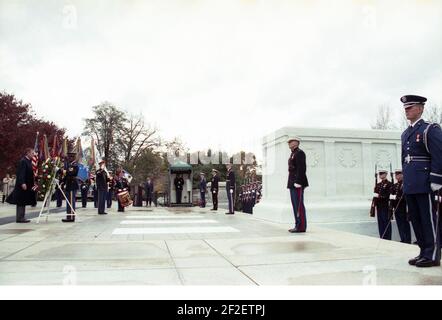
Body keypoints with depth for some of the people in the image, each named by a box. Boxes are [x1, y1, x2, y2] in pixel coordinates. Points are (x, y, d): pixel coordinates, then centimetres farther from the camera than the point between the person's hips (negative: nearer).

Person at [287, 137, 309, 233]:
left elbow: (302, 168, -19)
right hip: (293, 183, 10)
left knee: (299, 205, -8)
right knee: (295, 205, 11)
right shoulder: (293, 154, 21)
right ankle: (298, 225, 16)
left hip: (297, 183, -10)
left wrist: (298, 182, -23)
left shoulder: (299, 153, -10)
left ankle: (301, 227, -5)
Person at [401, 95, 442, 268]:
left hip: (424, 183, -7)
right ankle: (424, 252, 21)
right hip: (409, 185, 8)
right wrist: (406, 180, 17)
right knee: (415, 219, 11)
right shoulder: (405, 133, 17)